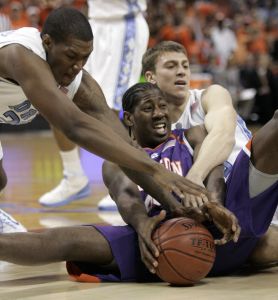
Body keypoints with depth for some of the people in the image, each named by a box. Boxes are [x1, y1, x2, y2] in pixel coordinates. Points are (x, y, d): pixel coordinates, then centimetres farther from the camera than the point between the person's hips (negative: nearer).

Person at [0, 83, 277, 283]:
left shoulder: (193, 137, 25)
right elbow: (125, 194, -2)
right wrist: (141, 223, -29)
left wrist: (212, 202, -25)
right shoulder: (117, 161, 22)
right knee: (69, 239, -23)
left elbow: (213, 169, 2)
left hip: (220, 231, 1)